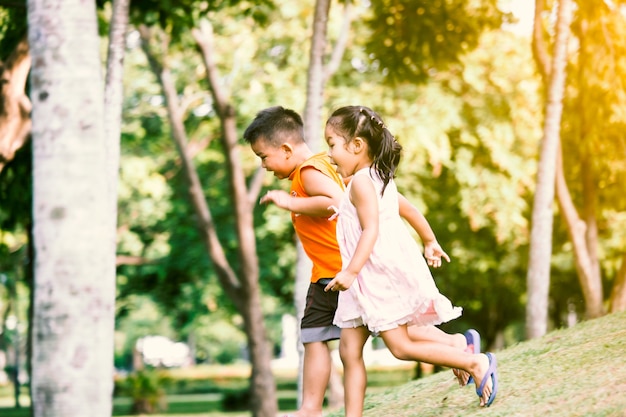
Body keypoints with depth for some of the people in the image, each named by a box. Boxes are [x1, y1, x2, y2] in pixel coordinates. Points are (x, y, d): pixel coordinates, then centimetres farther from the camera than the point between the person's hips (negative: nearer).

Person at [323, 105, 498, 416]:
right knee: (349, 349, 6)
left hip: (382, 276, -10)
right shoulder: (380, 178, 14)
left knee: (400, 347, -6)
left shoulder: (361, 181, -15)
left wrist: (351, 271, -27)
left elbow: (371, 230, -23)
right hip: (368, 281, 10)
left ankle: (475, 363, 1)